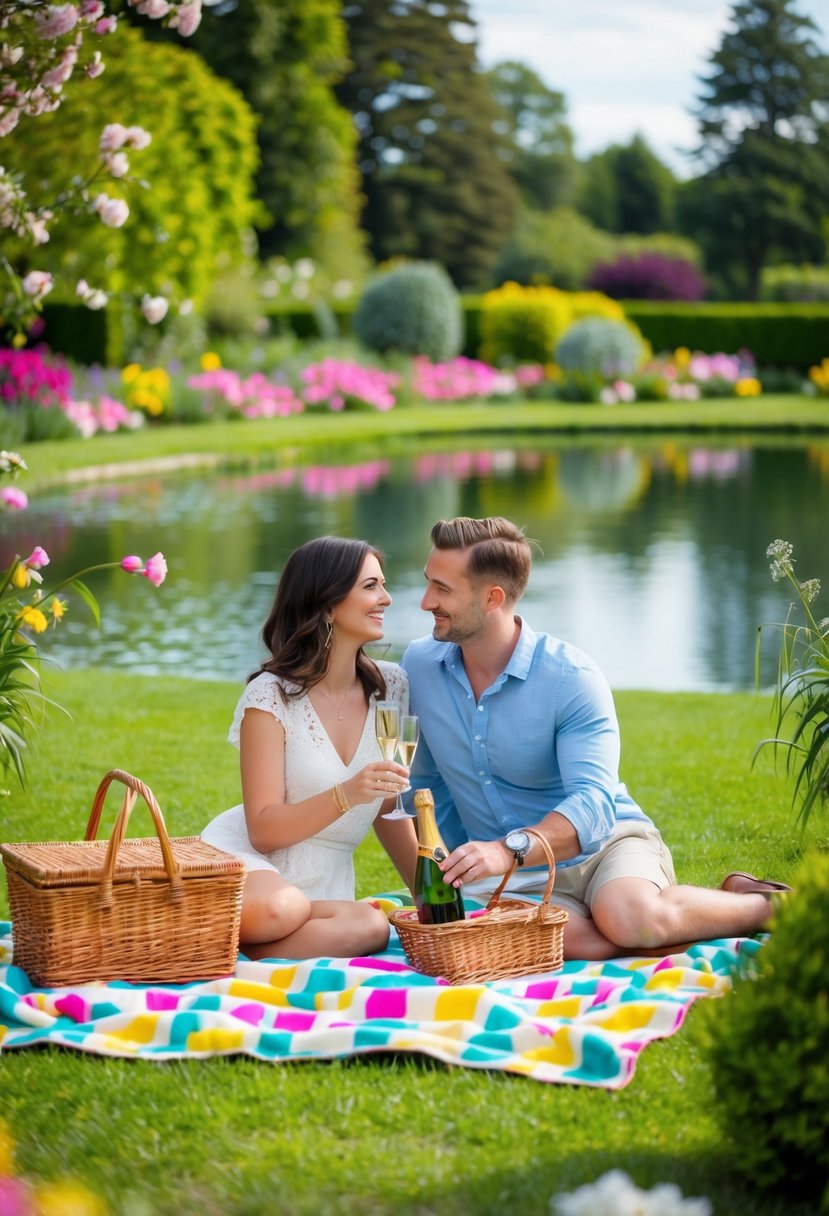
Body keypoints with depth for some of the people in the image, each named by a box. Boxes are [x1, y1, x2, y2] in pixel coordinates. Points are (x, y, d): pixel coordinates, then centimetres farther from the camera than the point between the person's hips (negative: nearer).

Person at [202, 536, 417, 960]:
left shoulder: (389, 687, 4)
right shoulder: (271, 695, -11)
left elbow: (389, 809, 14)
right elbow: (263, 830, -15)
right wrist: (346, 795, -30)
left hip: (326, 886, 5)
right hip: (246, 862, -5)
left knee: (370, 928, -32)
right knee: (276, 909, -41)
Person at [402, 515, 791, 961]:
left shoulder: (573, 678, -14)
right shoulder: (419, 665, 0)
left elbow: (593, 804, -27)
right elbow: (424, 780, 17)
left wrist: (510, 849, -43)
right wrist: (461, 870, 12)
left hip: (607, 841, -2)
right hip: (519, 877, 2)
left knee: (630, 918, -38)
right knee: (568, 938, -36)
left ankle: (761, 904, -8)